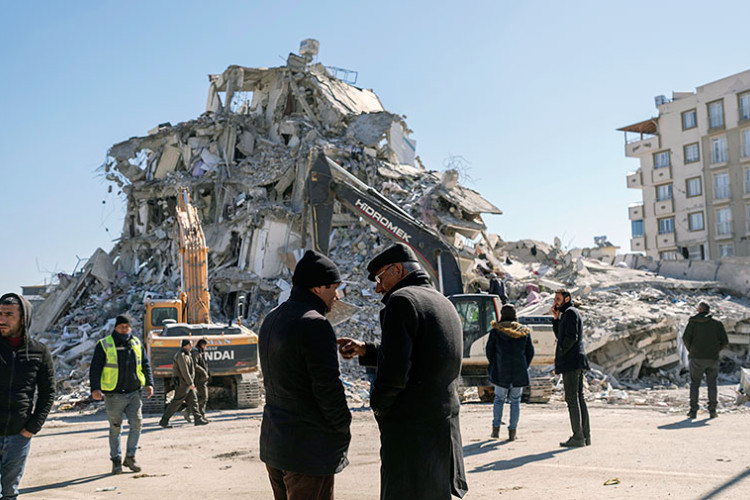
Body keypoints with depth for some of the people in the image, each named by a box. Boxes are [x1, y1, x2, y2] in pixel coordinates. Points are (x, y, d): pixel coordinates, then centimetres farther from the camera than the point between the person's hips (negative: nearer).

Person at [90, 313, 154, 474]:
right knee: (115, 428, 5)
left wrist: (149, 383, 4)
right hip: (113, 396, -3)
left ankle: (130, 457, 14)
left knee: (136, 424, -1)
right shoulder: (104, 345, -3)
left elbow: (145, 365, 14)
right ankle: (116, 461, 17)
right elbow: (95, 368, -6)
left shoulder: (137, 344, 9)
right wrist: (95, 388, -17)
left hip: (133, 393, 3)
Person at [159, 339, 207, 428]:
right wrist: (190, 383, -22)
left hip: (187, 383, 10)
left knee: (193, 400, 8)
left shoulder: (186, 355, 17)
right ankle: (164, 421, 1)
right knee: (176, 402, -5)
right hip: (182, 383, -10)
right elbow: (184, 371, -22)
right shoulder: (181, 355, -17)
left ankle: (198, 419, 9)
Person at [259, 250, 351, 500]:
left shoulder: (271, 320, 10)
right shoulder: (315, 324, -19)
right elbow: (329, 388, -20)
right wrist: (343, 430, -6)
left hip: (273, 441, 9)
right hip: (309, 447, -9)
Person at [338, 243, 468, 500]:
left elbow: (394, 373, -21)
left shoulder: (402, 300, -14)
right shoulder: (444, 303, 15)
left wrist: (378, 406, -3)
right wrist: (365, 350, 18)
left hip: (411, 432, -9)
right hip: (445, 428, 9)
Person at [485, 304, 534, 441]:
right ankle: (512, 431, 7)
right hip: (519, 373, 1)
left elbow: (489, 351, 0)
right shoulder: (524, 331, 4)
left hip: (501, 372, -1)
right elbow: (530, 352, 6)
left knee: (499, 399, 12)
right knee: (515, 401, 8)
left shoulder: (495, 331, -2)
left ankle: (496, 429, 8)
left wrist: (494, 367, 12)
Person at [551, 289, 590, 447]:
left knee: (572, 398, -9)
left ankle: (578, 437, -8)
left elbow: (571, 337, -20)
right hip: (578, 362, 10)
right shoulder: (568, 313, 21)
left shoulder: (570, 312, -10)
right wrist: (556, 318, 12)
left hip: (570, 362, -10)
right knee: (579, 397, 11)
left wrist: (560, 353, -11)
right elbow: (559, 336, 22)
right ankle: (586, 435, 14)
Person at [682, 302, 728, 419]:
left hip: (697, 358, -1)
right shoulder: (717, 323, 5)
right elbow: (725, 341, 1)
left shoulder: (693, 322, 1)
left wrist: (690, 350, 7)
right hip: (713, 358, 1)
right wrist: (716, 350, 15)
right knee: (712, 384, 11)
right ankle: (712, 410, 7)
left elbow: (686, 337, -9)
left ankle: (693, 410, 2)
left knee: (694, 384, 6)